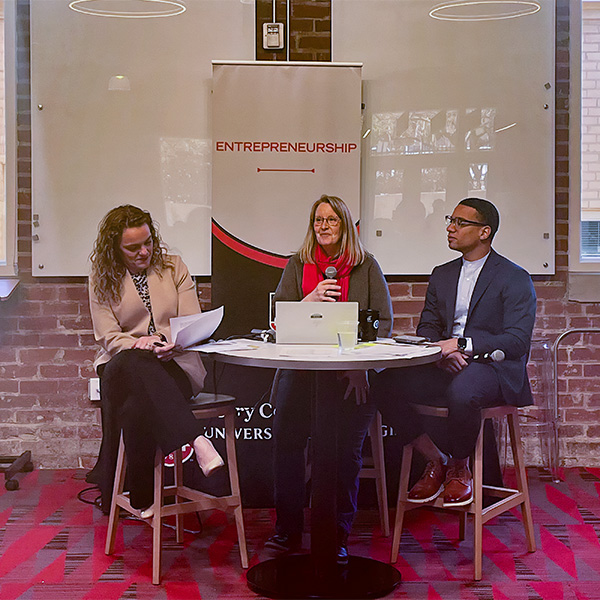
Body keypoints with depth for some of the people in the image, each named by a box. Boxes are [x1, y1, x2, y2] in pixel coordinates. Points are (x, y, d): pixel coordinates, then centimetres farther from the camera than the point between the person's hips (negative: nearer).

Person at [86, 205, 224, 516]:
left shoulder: (174, 267, 13)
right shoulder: (102, 279, 11)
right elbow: (108, 336, 1)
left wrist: (171, 342, -18)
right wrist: (140, 345, -20)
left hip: (174, 364, 0)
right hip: (123, 363, 0)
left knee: (138, 405, -37)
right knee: (132, 363, -41)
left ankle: (142, 498, -30)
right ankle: (196, 441, -50)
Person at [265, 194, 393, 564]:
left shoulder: (366, 266, 11)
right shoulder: (298, 264, 16)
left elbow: (384, 321, 5)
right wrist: (311, 300, -9)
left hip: (352, 369, -1)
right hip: (302, 366, 1)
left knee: (347, 446, -17)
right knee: (286, 436, -20)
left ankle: (339, 535, -1)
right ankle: (288, 529, -5)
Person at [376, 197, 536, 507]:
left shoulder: (515, 278, 0)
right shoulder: (441, 275, 19)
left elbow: (517, 341, -10)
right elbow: (426, 327, 15)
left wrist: (463, 345, -21)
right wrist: (440, 351, -10)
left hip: (492, 367, -5)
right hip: (445, 366, 6)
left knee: (461, 392, -40)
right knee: (386, 383, -21)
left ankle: (460, 468, -8)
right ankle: (435, 461, -3)